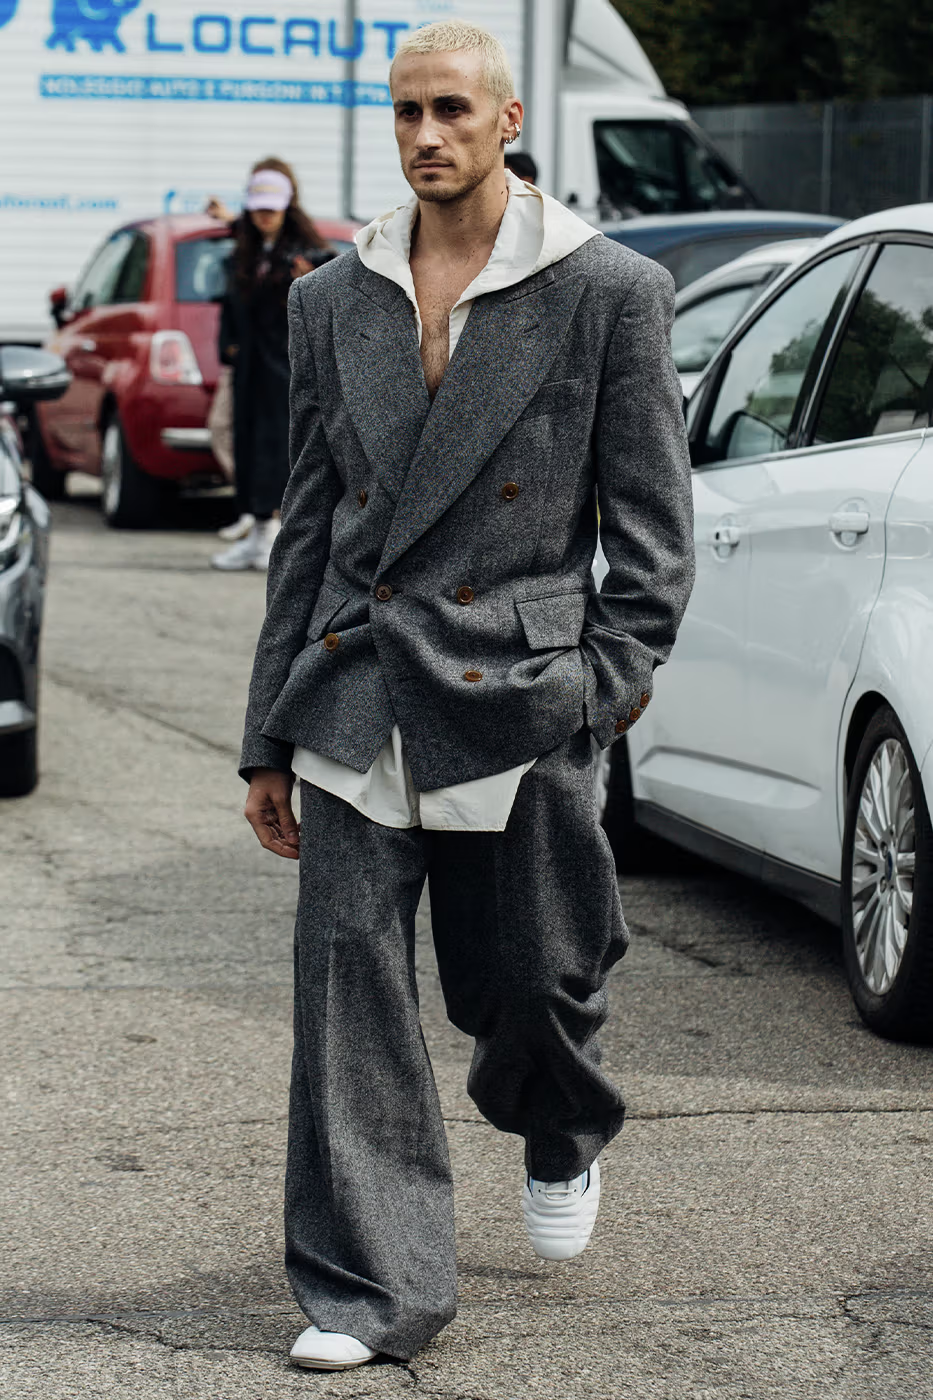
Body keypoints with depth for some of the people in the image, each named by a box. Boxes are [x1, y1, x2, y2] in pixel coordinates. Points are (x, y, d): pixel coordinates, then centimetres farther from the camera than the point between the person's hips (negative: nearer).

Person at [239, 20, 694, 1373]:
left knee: (522, 981, 8)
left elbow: (653, 524, 0)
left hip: (513, 689, -3)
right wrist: (271, 737, 11)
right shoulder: (334, 301, 9)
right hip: (357, 700, 3)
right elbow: (307, 524, 13)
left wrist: (605, 690, -11)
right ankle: (368, 1288, 3)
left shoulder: (609, 292, -2)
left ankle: (564, 1141, 43)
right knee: (348, 984, -3)